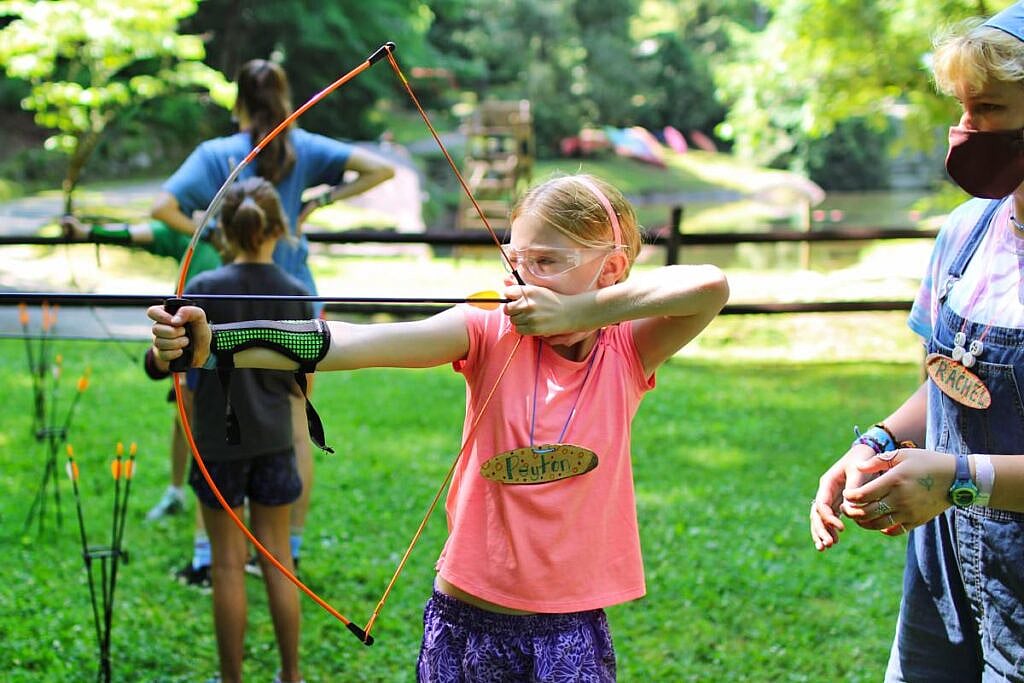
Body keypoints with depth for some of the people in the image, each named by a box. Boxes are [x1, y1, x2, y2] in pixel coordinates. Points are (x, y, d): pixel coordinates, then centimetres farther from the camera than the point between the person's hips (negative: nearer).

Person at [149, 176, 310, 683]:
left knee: (229, 564, 7)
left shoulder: (206, 289, -13)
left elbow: (164, 361, -12)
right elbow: (302, 385, 0)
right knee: (278, 559, 13)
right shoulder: (296, 294, -6)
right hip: (274, 441, 2)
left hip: (220, 441, -2)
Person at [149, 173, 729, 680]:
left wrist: (581, 311, -21)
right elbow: (354, 344, -19)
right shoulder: (490, 333, -6)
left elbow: (711, 287, -21)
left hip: (572, 629, 0)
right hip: (465, 620, 0)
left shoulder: (627, 351, -4)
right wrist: (214, 347, -31)